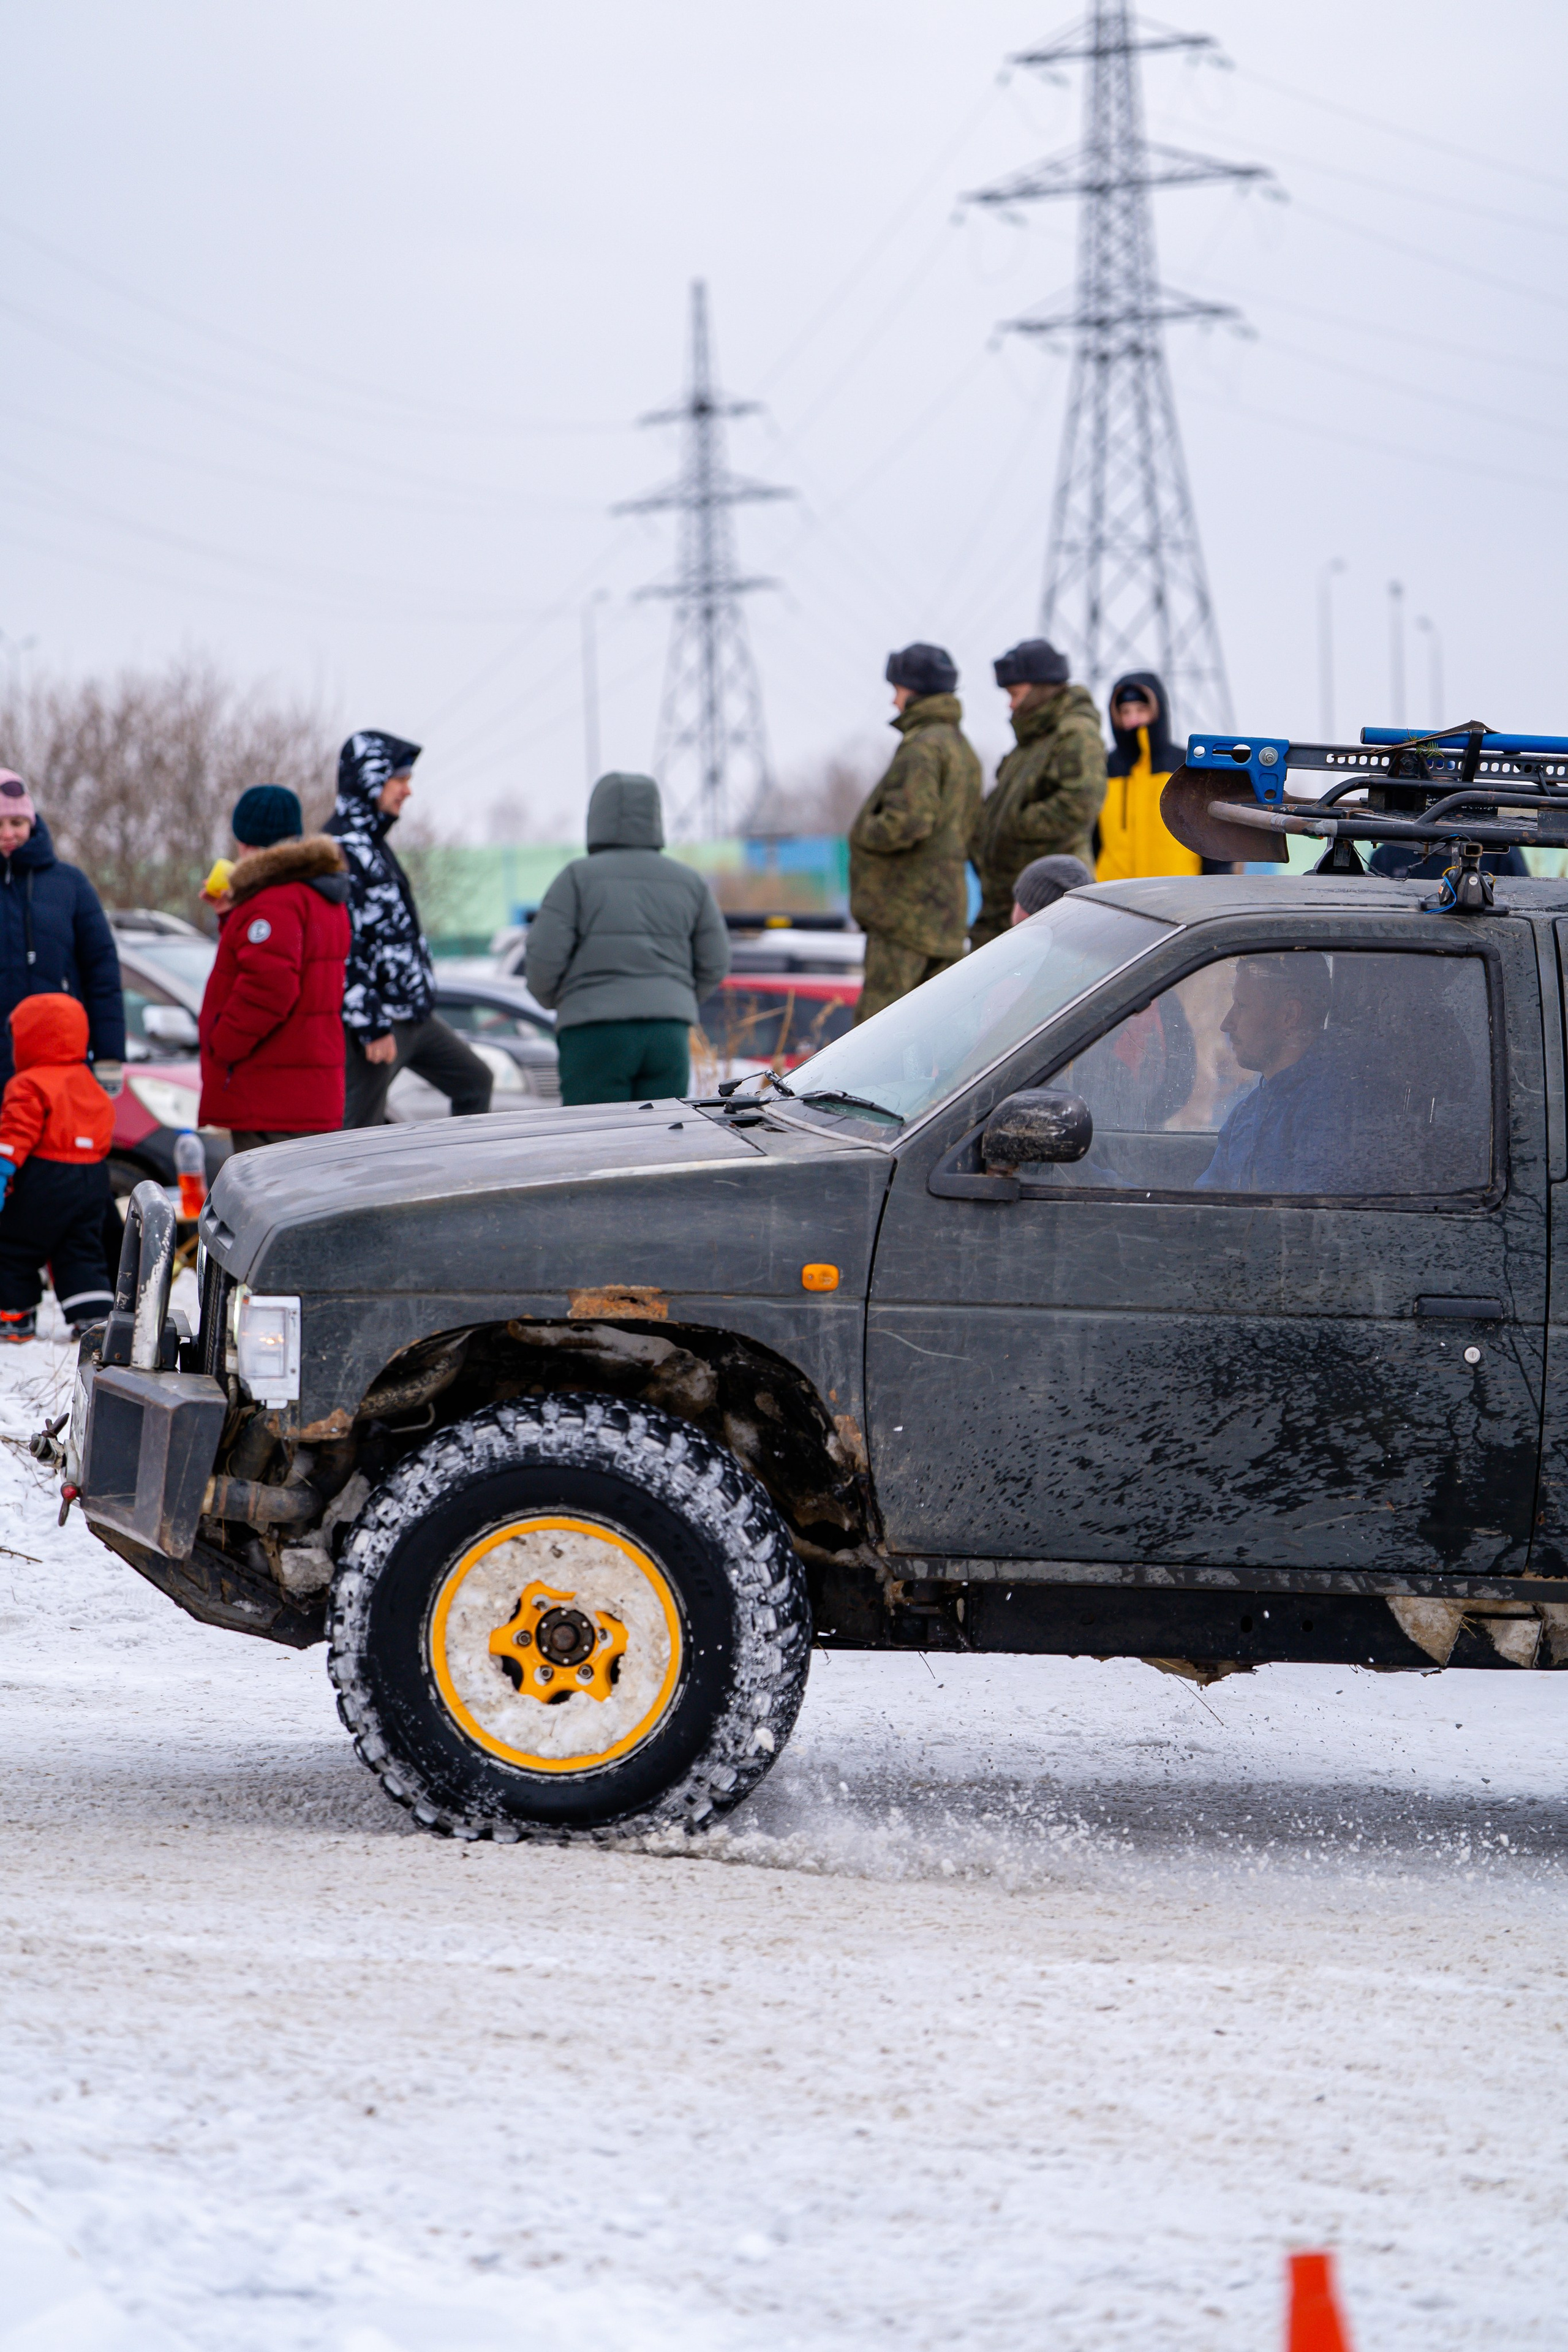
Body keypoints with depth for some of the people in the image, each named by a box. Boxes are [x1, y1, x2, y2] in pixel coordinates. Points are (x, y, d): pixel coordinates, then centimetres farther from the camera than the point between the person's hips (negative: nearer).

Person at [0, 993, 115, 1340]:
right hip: (92, 1180, 7)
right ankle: (93, 1314, -1)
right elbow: (102, 1136, 21)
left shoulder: (28, 1087, -12)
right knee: (81, 1251, 10)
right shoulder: (90, 1086, 14)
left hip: (44, 1183, -7)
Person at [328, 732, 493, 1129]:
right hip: (377, 1022, -11)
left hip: (413, 1016, 11)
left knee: (474, 1082, 18)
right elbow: (342, 949, -23)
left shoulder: (371, 844, 15)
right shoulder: (341, 849, -18)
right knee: (357, 1127, -9)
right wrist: (371, 1027, -22)